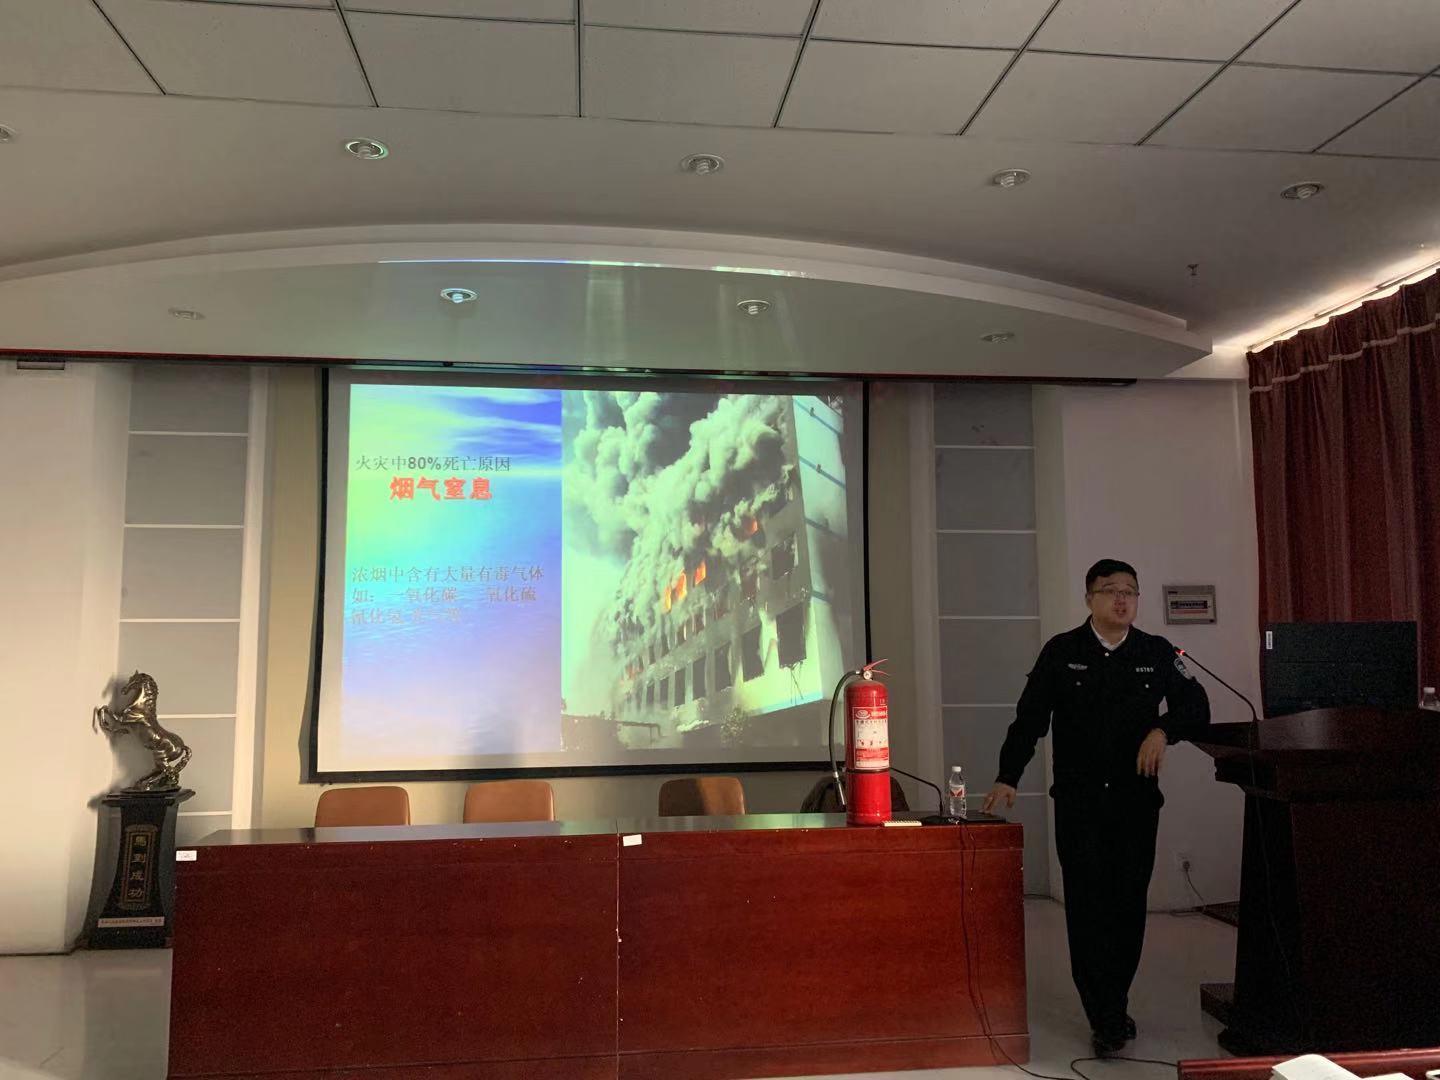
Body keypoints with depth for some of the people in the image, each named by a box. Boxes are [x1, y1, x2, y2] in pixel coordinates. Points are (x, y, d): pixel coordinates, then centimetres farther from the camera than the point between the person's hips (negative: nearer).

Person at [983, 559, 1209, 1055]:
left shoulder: (1157, 653, 6)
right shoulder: (1061, 652, 1)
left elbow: (1197, 707, 9)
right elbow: (1030, 718, 0)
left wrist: (1164, 730, -12)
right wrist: (1007, 778, -7)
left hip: (1136, 799, 2)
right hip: (1078, 802, -2)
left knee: (1129, 903, 7)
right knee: (1087, 904, -6)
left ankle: (1112, 1008, 24)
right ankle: (1107, 1019, 0)